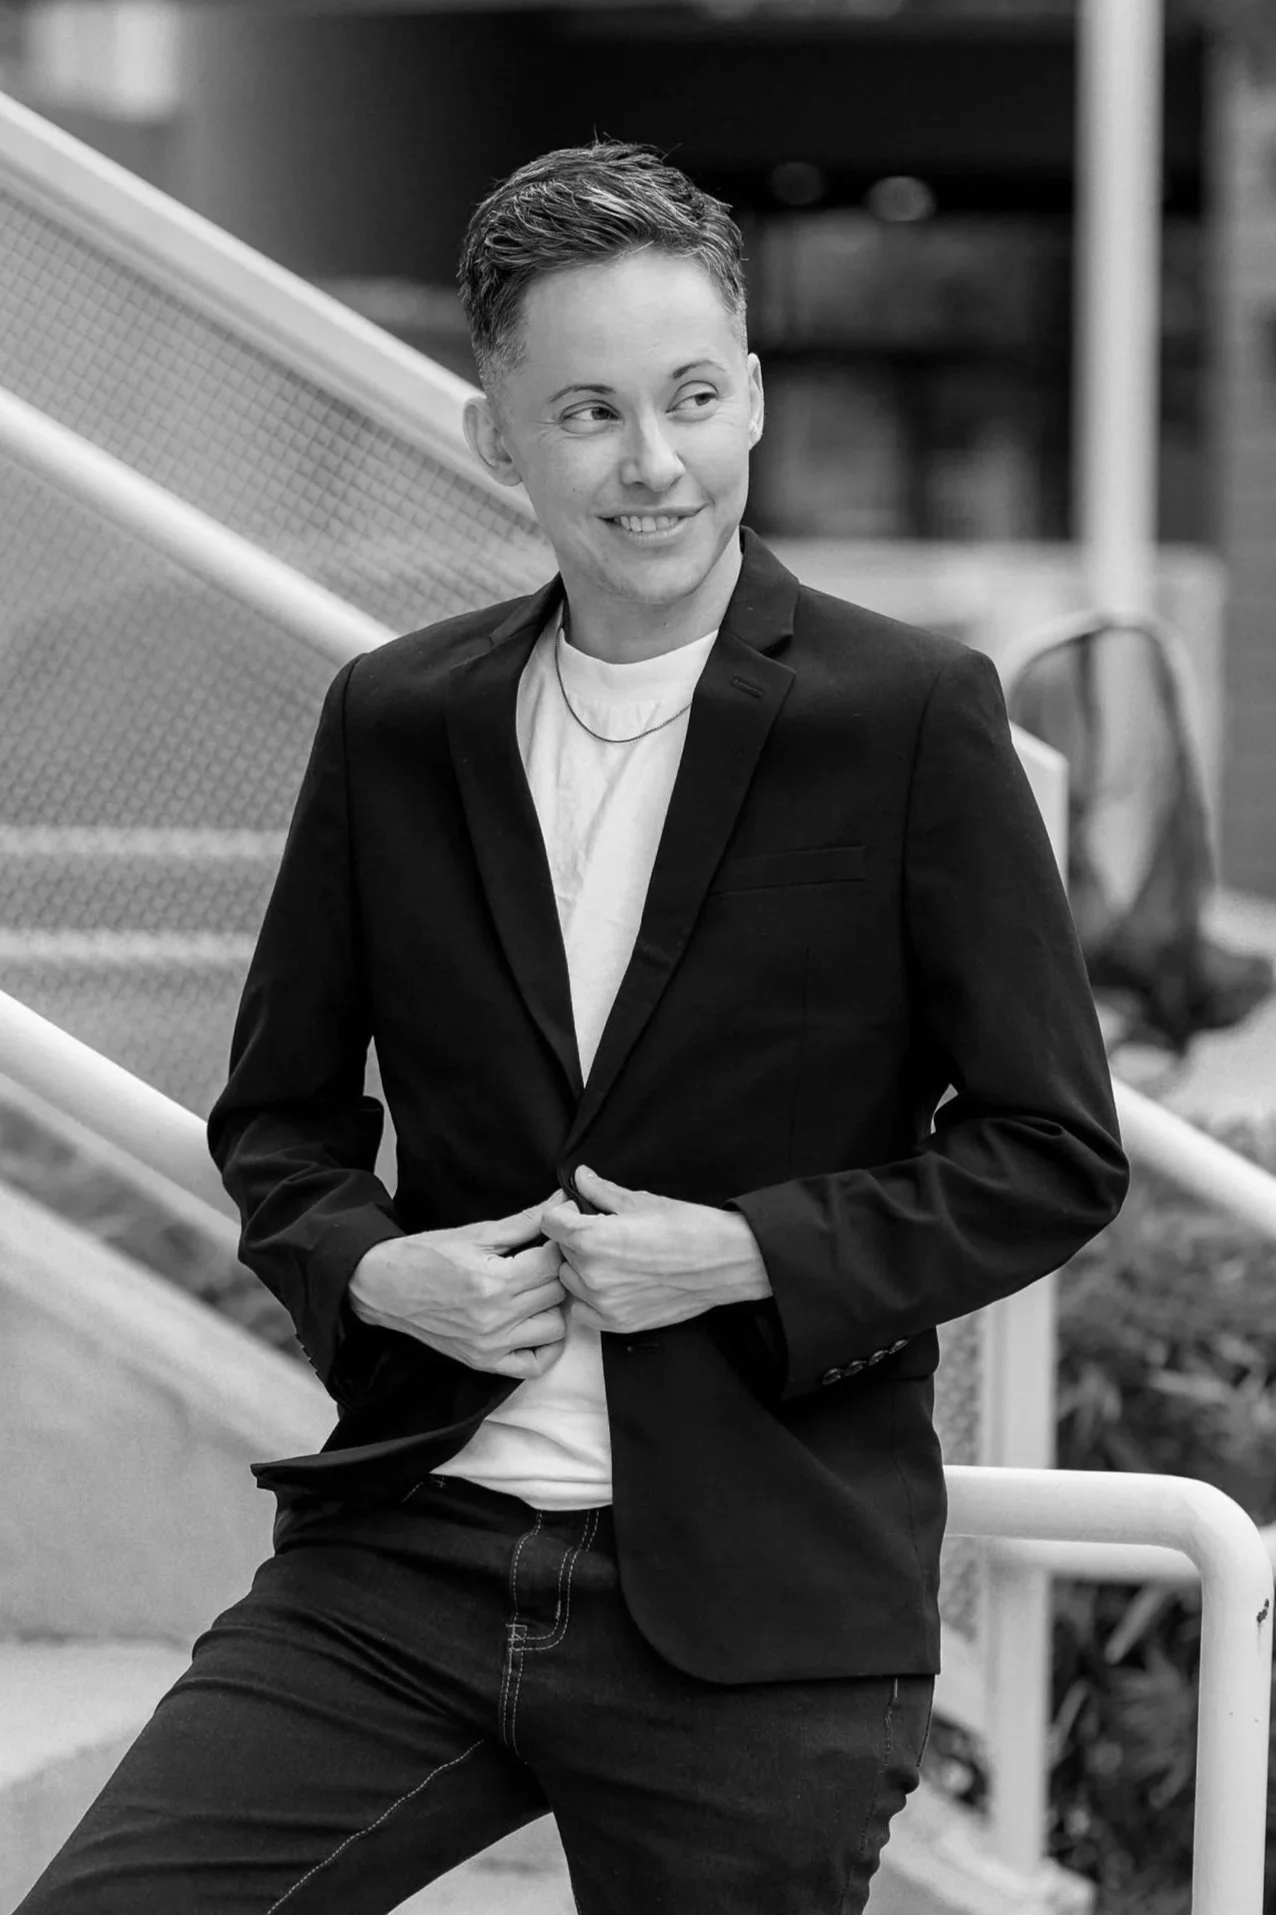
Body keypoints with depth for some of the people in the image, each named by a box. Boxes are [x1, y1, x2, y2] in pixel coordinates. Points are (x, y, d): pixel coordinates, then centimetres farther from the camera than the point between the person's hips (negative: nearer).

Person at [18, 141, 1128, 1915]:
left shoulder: (914, 718, -4)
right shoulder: (393, 722, 7)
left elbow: (1057, 1153, -1)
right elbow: (280, 1110, 17)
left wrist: (750, 1255, -13)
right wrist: (373, 1269, -3)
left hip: (756, 1621, -2)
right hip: (401, 1568, 3)